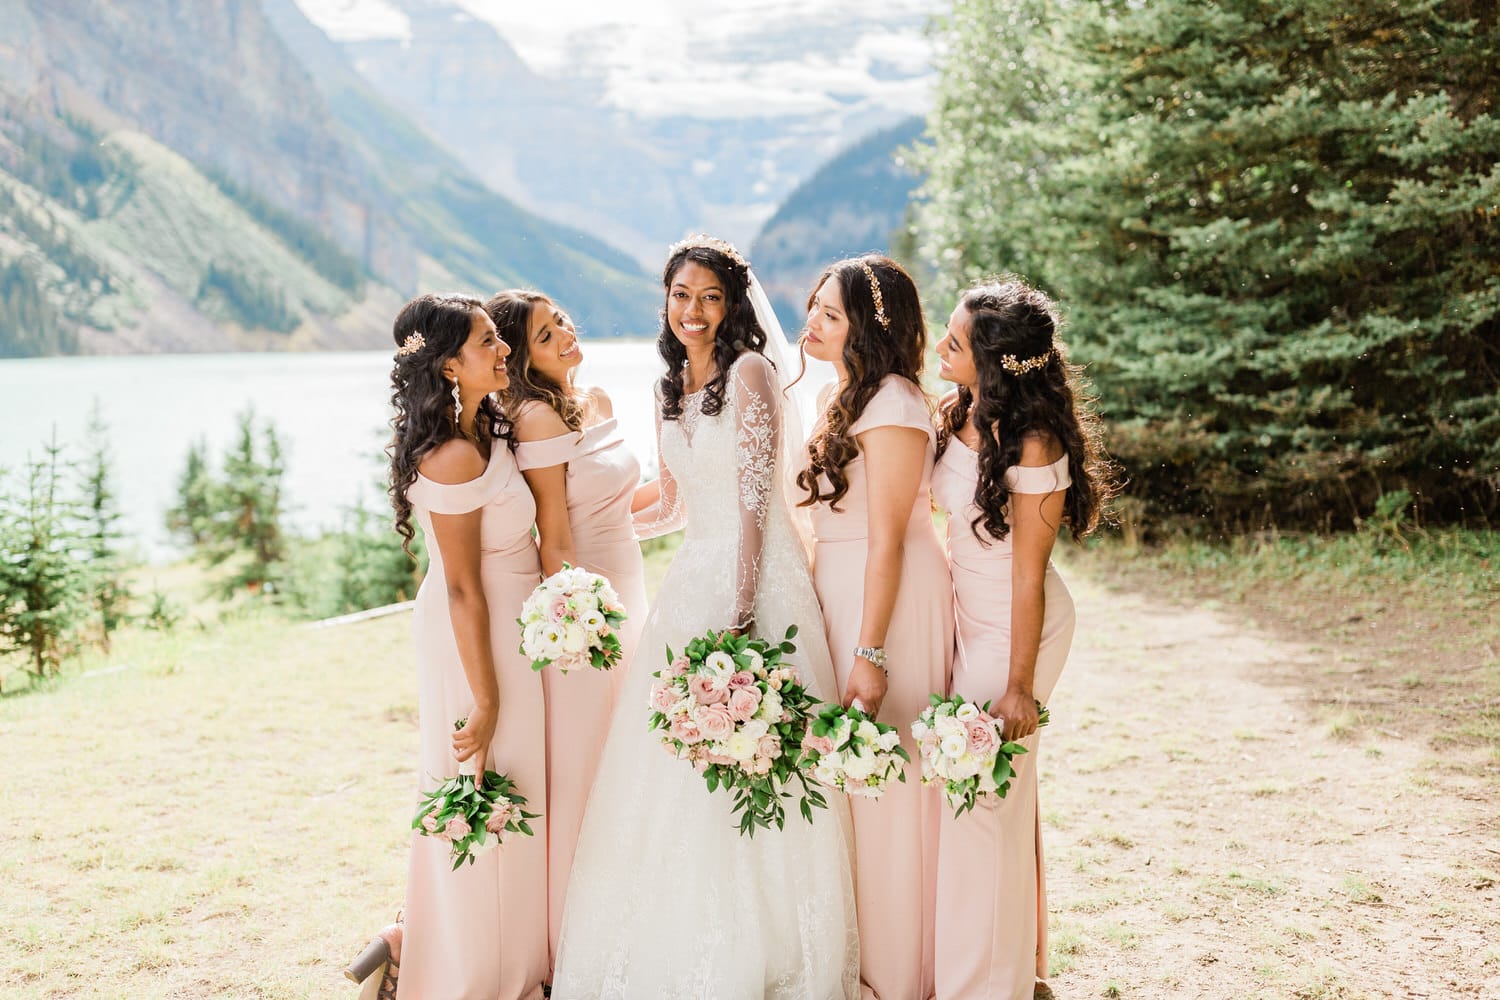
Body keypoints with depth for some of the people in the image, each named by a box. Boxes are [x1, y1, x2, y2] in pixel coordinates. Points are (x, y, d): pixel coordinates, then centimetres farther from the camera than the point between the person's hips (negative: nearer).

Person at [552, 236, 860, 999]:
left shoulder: (749, 373, -7)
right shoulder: (670, 392, 15)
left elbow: (755, 501, -13)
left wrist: (740, 611, -19)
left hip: (756, 576, -7)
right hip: (692, 578, 7)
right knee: (672, 770, 5)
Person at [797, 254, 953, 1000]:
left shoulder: (893, 406, -17)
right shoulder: (845, 397, 12)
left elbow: (887, 539, -21)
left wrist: (871, 652, -23)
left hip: (890, 601, -9)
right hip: (838, 595, 9)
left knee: (885, 780, 0)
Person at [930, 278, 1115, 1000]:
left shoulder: (1033, 444, -23)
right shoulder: (960, 413, 0)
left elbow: (1029, 574, -19)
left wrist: (1019, 684, -16)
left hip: (1014, 627, -8)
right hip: (968, 614, 8)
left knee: (983, 795, 0)